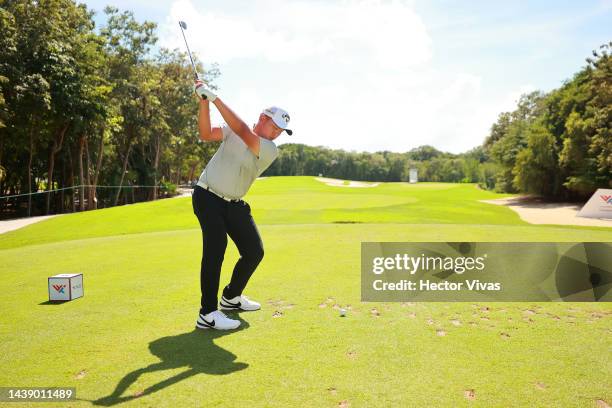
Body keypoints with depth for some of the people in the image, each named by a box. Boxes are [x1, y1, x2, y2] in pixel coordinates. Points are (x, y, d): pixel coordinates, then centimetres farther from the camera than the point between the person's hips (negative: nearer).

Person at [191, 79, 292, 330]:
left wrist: (215, 98, -28)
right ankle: (207, 314, -18)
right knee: (216, 245, -21)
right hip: (207, 196, -3)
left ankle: (231, 297, 27)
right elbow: (206, 134, -13)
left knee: (254, 251, 2)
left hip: (234, 204, 3)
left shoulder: (270, 150, -10)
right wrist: (204, 102, -24)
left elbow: (243, 132, -25)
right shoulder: (234, 130, -3)